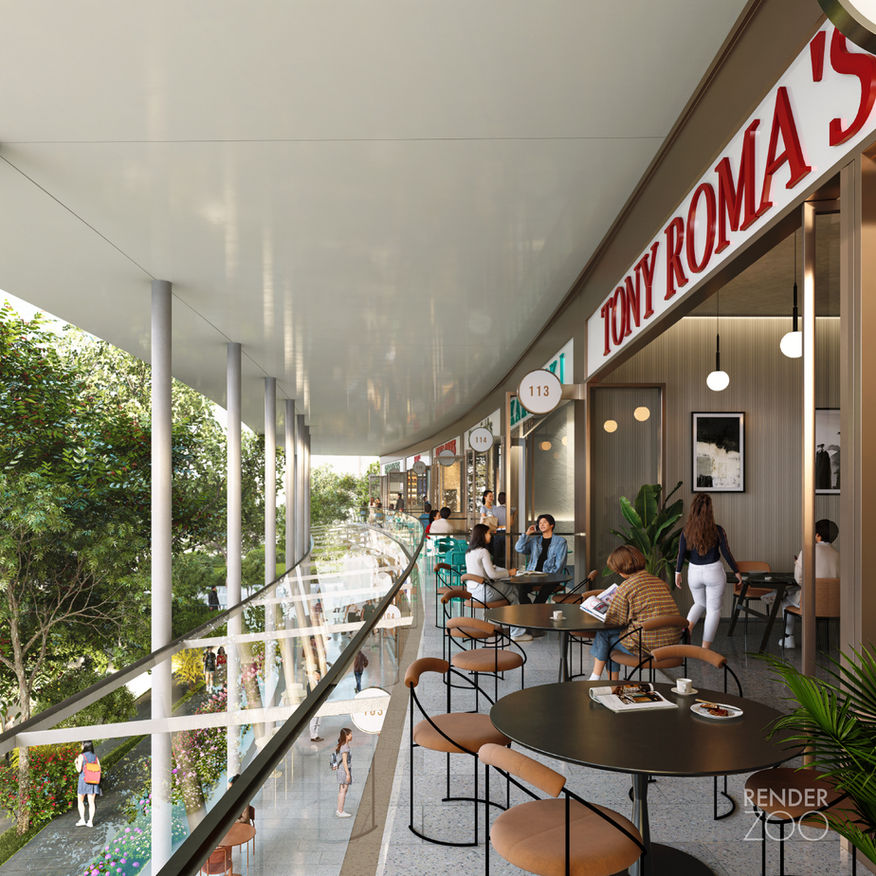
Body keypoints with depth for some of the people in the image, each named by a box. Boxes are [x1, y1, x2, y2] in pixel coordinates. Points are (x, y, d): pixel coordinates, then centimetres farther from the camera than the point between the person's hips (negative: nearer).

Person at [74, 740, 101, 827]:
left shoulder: (81, 756, -7)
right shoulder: (95, 756, 6)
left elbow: (79, 770, -10)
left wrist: (75, 763, 7)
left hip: (83, 780, -3)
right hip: (93, 781, 4)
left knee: (80, 801, 12)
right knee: (91, 802, 6)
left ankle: (82, 820, 7)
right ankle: (90, 821, 3)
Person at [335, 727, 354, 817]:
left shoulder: (341, 745, 12)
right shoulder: (345, 747, -17)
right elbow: (344, 761, -20)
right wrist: (348, 774, -19)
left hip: (341, 770, 10)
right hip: (344, 770, -10)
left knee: (341, 791, 14)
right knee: (343, 791, -4)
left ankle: (339, 810, 20)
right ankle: (340, 812, 0)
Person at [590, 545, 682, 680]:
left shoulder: (625, 587, -11)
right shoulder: (660, 582, 10)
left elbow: (613, 621, -5)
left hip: (646, 647, -8)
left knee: (603, 634, 14)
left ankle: (595, 677, 26)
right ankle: (613, 682, 32)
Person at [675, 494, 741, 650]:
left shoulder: (686, 531, -8)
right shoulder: (717, 530, -12)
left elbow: (682, 554, -7)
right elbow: (726, 553, -7)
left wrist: (678, 572, 6)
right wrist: (737, 572, 6)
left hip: (694, 573, 2)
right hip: (714, 572, -2)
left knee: (700, 603, 25)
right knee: (713, 609, 8)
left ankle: (687, 627, -1)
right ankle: (705, 649, 8)